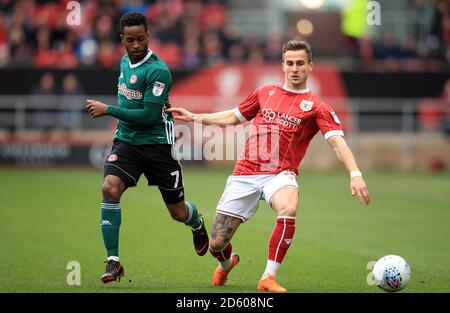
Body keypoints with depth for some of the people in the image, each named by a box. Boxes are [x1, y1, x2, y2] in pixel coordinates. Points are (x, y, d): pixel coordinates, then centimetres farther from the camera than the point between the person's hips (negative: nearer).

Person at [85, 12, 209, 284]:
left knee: (179, 213, 7)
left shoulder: (158, 70, -18)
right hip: (126, 141, 5)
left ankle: (198, 224, 47)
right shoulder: (125, 61, 7)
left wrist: (108, 110, -20)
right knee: (110, 188, -23)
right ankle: (113, 261, -17)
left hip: (157, 144, -5)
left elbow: (150, 115, -22)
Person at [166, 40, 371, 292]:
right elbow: (233, 117, 28)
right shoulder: (265, 93, 14)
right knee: (216, 244, 1)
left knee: (289, 209, -39)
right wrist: (194, 117, 23)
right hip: (245, 174, 3)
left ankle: (268, 278, -25)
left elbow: (337, 141, -11)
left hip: (280, 174, -3)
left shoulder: (316, 107, 2)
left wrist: (355, 174, -26)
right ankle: (226, 264, 41)